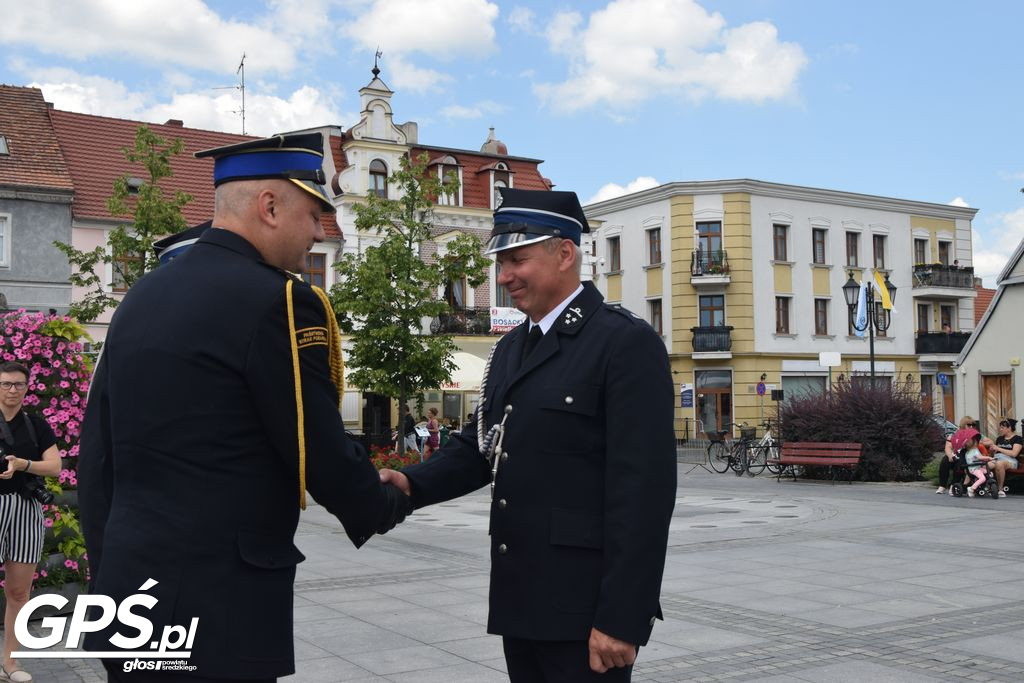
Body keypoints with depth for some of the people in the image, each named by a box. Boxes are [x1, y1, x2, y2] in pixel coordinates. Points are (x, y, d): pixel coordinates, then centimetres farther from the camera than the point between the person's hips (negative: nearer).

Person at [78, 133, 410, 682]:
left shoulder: (140, 297, 9)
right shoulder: (277, 301, -14)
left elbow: (96, 454, 12)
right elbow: (322, 456, -12)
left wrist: (111, 576, 19)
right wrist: (386, 507, 8)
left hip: (128, 587, 8)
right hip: (217, 607, -8)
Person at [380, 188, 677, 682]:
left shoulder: (628, 344, -12)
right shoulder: (511, 349, 14)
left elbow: (644, 489, -17)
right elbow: (479, 444, 12)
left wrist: (621, 618, -20)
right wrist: (414, 483, -8)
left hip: (586, 605, -7)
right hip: (520, 599, 7)